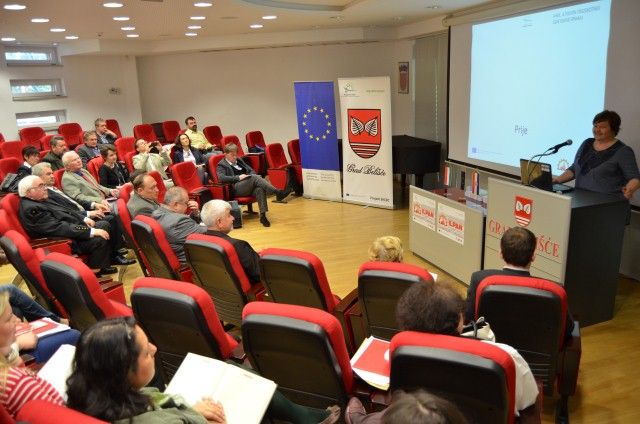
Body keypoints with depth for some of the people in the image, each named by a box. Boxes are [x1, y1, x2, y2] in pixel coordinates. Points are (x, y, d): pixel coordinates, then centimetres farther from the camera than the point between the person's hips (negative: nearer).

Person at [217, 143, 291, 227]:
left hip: (249, 187, 5)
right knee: (254, 177, -32)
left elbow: (251, 170, 26)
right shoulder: (222, 165, 7)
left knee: (260, 189, -32)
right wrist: (238, 178, -18)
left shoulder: (239, 160, 27)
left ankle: (263, 215, -41)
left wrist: (252, 176, 1)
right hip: (236, 189, -5)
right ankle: (278, 193, -38)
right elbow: (221, 178, -12)